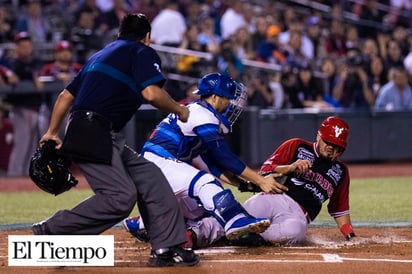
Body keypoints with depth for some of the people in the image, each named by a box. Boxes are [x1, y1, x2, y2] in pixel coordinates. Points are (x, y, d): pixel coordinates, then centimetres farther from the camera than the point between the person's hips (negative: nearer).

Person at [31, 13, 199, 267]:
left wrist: (53, 133, 34)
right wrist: (179, 110, 2)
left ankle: (166, 248, -1)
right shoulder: (143, 52, 2)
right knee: (121, 196, -19)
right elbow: (151, 93, -15)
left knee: (152, 179, 6)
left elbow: (66, 95, 27)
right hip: (94, 136, -10)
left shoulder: (100, 54, 27)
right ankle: (50, 231, -12)